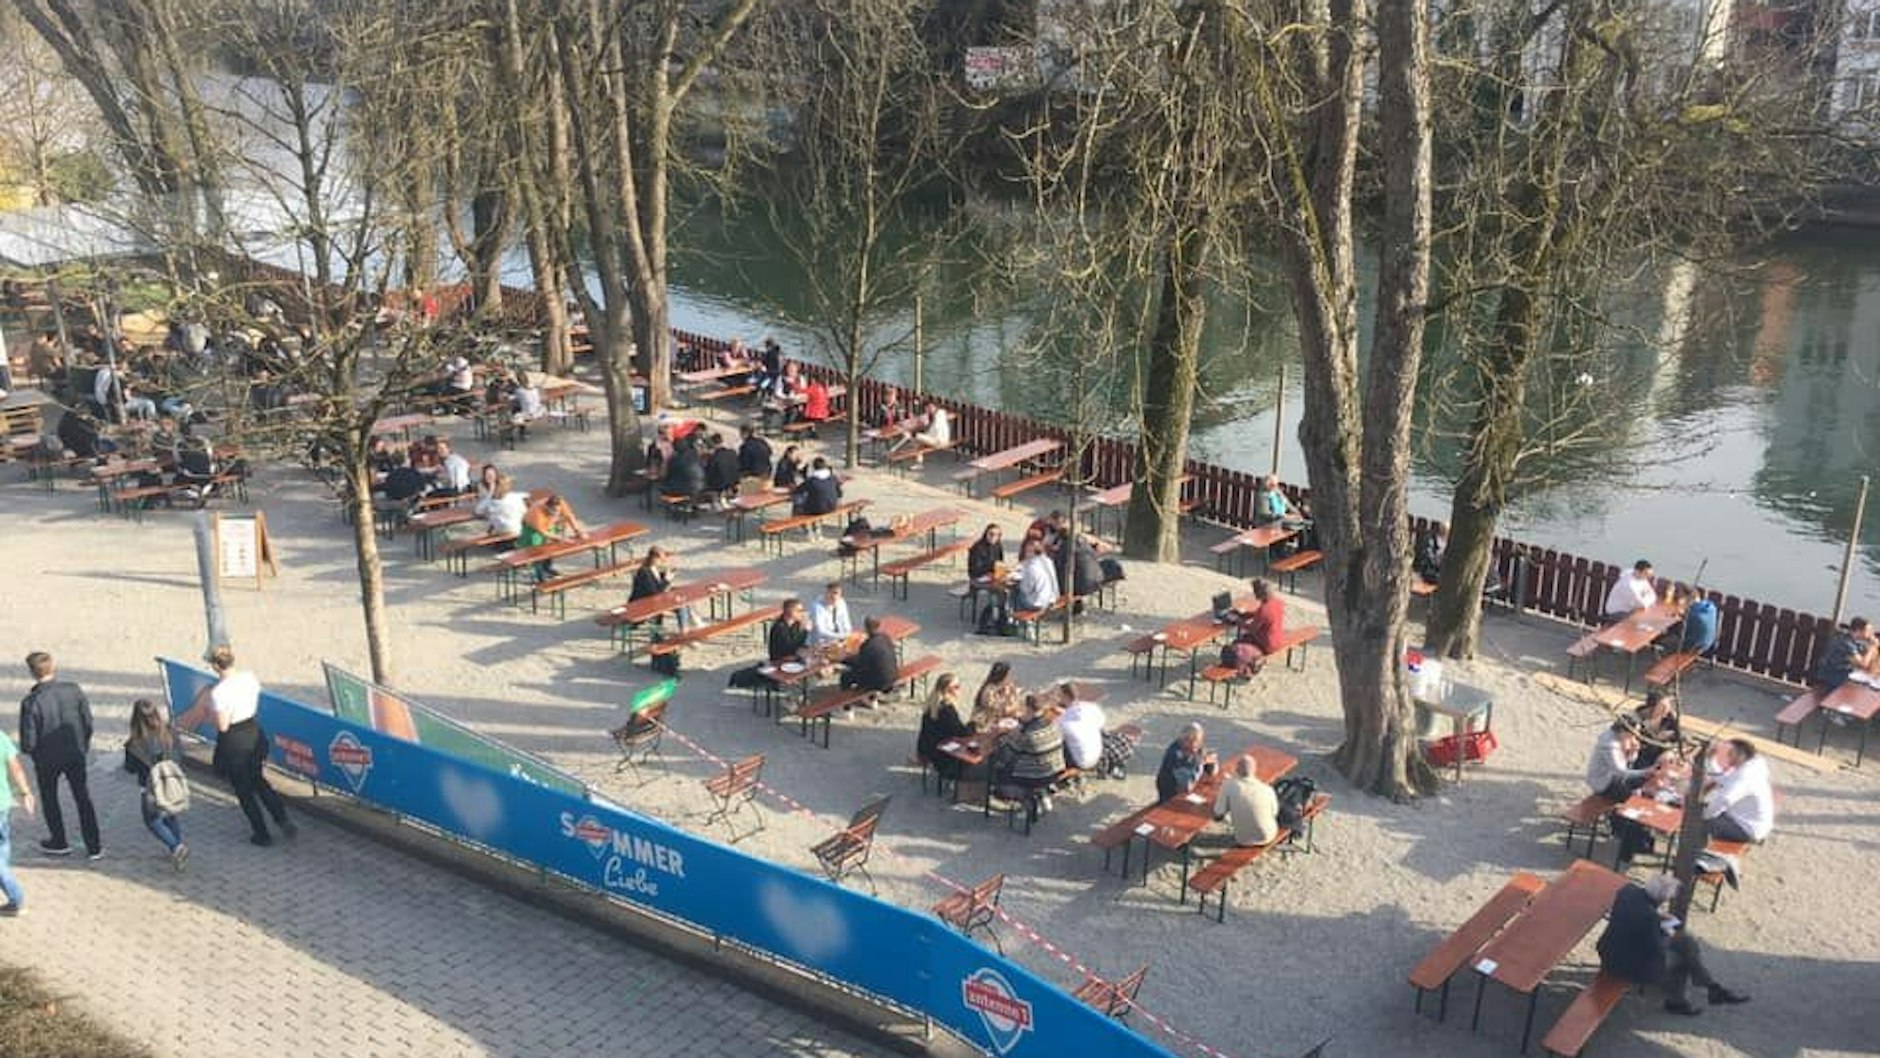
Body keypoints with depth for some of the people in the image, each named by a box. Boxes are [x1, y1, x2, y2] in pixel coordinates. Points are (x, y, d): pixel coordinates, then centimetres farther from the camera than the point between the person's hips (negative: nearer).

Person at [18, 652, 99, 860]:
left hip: (47, 759, -2)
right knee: (83, 798, 16)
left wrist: (30, 750, 5)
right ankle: (94, 846, 20)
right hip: (75, 755, 3)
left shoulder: (31, 702, -23)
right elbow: (88, 723, -6)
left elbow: (27, 743, -19)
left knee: (49, 798, 22)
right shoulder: (73, 690, -14)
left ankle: (59, 843, 36)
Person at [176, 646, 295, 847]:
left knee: (243, 790, 12)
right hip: (255, 732, 6)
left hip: (234, 741, -6)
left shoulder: (218, 692, -24)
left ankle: (262, 834, 21)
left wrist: (209, 715, -3)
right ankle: (283, 820, 14)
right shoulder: (249, 677, -6)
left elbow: (222, 726, -20)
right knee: (259, 781, 24)